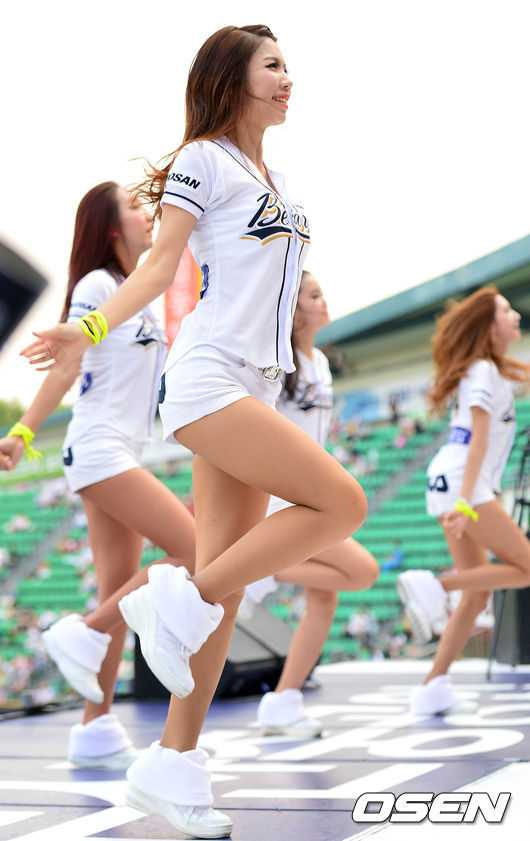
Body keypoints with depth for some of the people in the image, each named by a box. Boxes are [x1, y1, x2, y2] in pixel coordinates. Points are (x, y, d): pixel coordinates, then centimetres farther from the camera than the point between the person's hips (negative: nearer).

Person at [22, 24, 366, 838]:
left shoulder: (272, 180, 22)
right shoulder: (203, 159, 0)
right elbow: (160, 264, -5)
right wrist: (89, 329, -17)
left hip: (254, 389, 8)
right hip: (207, 380, -8)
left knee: (224, 582, 2)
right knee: (342, 503, -20)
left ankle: (171, 765, 6)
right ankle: (177, 600, -10)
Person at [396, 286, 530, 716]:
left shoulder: (494, 368, 19)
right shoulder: (483, 372, -9)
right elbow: (480, 440, -18)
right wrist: (466, 502, -25)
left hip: (450, 485, 9)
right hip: (461, 482, -9)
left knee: (478, 594, 7)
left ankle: (433, 687, 3)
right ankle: (432, 585, -15)